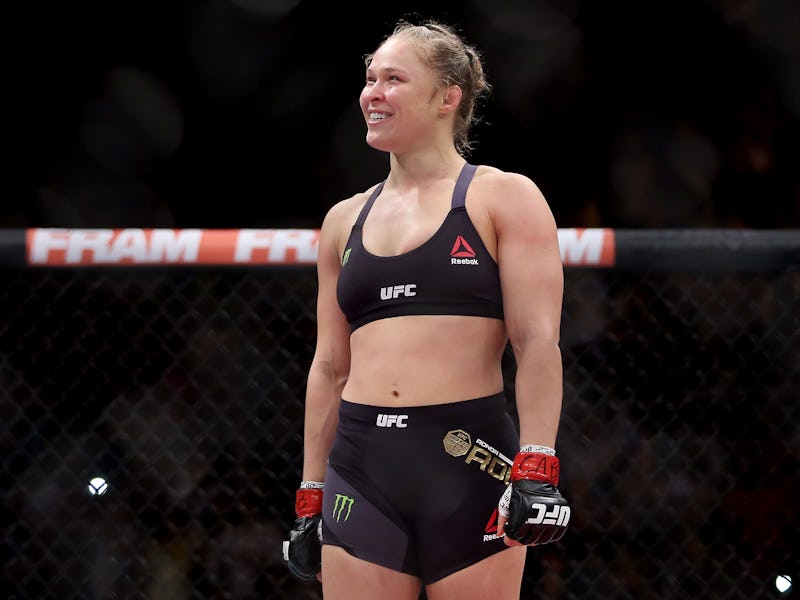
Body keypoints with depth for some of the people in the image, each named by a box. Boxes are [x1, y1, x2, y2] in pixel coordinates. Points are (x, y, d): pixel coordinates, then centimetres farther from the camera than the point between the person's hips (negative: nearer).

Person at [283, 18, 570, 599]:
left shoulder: (504, 198, 3)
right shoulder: (345, 220, 17)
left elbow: (538, 342, -6)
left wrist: (537, 469, -16)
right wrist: (311, 497, 14)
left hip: (469, 463, -4)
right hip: (362, 466, 4)